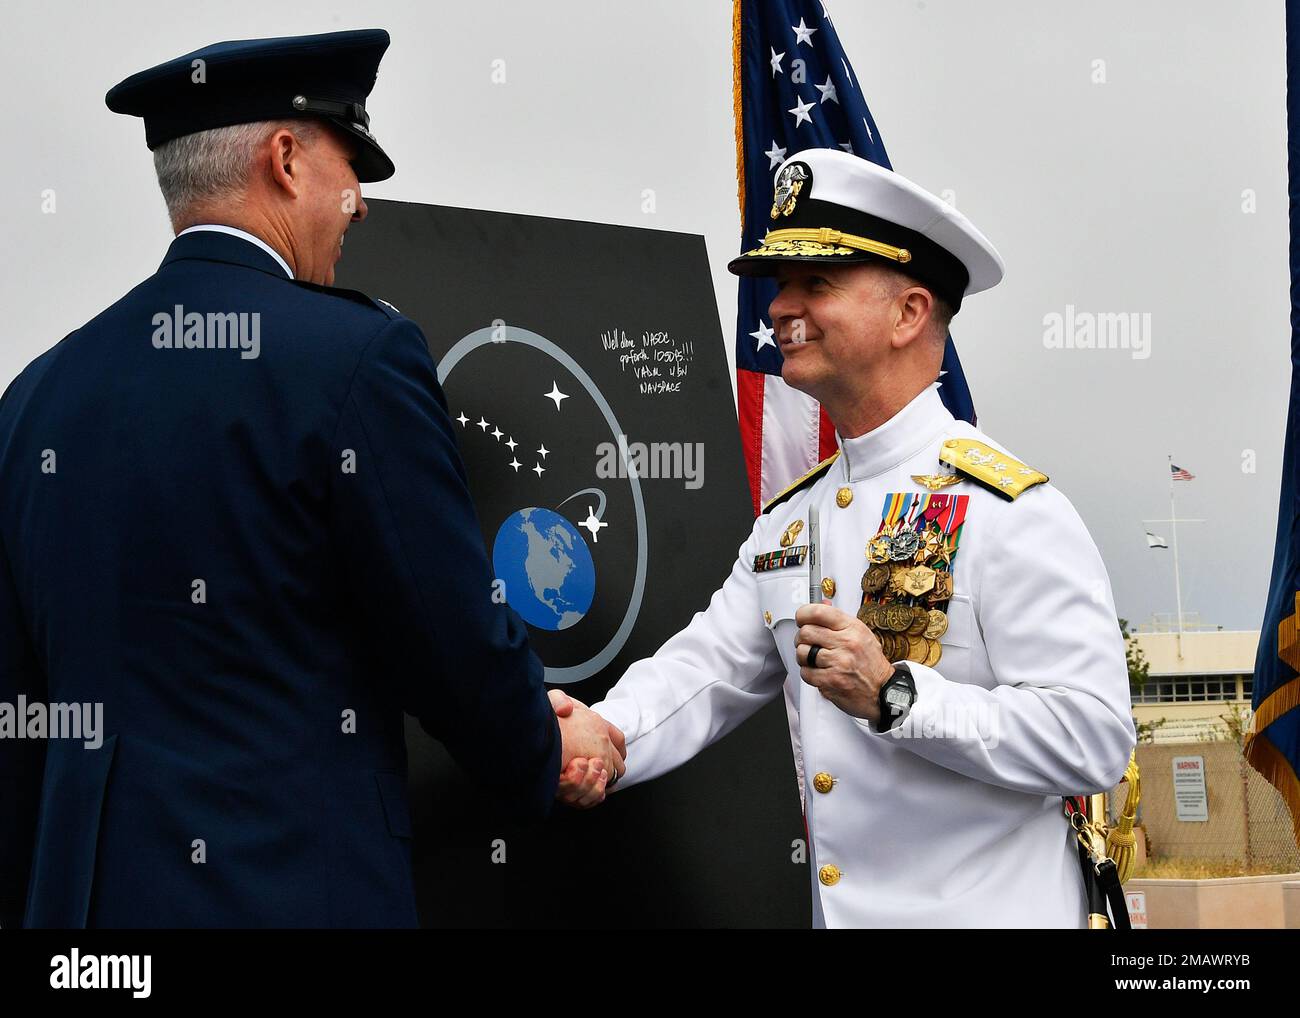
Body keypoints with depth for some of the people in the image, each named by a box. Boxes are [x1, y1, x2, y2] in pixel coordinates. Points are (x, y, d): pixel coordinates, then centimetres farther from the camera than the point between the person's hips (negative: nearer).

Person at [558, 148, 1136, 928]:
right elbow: (703, 671, 3)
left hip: (984, 911, -6)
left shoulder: (1009, 510, -14)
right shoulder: (789, 519, 9)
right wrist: (602, 740, -17)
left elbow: (1094, 738, -20)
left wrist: (894, 695, -27)